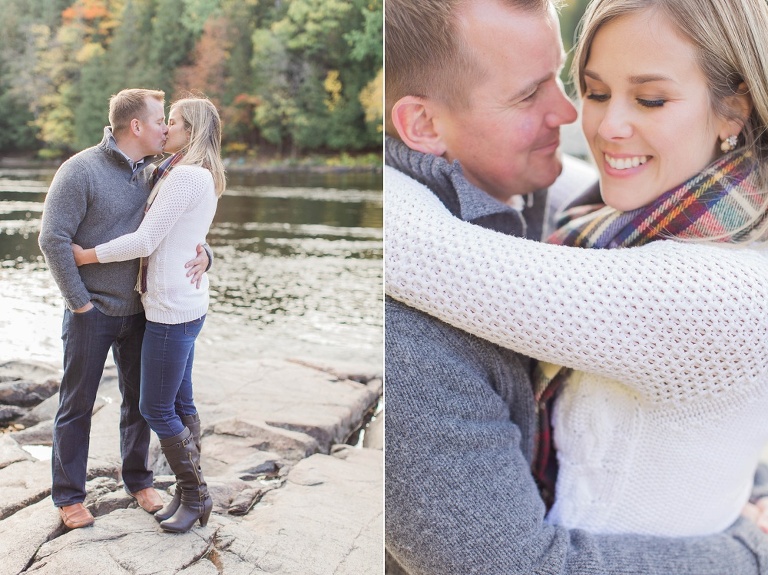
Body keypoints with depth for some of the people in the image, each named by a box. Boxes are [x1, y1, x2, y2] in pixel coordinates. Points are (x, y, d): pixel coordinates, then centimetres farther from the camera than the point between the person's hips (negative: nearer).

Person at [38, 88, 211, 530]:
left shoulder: (152, 175, 4)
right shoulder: (82, 171, -14)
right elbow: (53, 238, -17)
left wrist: (203, 254, -10)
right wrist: (80, 303, -16)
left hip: (138, 310, 6)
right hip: (92, 312, -6)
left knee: (140, 400, 16)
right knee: (77, 405, 7)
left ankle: (138, 479, 34)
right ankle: (69, 495, 22)